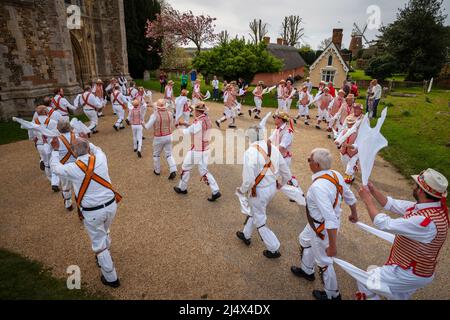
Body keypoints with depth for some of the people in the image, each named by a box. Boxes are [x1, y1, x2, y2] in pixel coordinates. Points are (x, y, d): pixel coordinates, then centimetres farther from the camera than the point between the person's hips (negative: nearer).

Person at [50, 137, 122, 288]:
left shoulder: (72, 168, -13)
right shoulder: (100, 158, -8)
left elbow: (55, 167, 12)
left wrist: (55, 150, 25)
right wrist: (86, 141, 29)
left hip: (92, 213, -4)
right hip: (111, 205, 4)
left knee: (99, 244, 13)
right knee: (105, 233, 30)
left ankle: (111, 278, 25)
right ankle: (103, 258, 56)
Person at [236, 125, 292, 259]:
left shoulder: (251, 152, -23)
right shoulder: (273, 148, -3)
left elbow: (248, 179, -26)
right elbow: (287, 173, 4)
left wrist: (242, 190, -6)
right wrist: (281, 184, 23)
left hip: (258, 191, -7)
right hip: (272, 188, 7)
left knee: (260, 221, 14)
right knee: (255, 212, 28)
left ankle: (274, 249, 26)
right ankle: (246, 235, 50)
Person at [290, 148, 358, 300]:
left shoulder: (318, 186, -37)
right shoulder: (336, 174, -11)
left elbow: (331, 220, -36)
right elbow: (349, 196, 4)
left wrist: (332, 246, -28)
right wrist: (354, 214, 21)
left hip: (324, 229, -9)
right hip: (320, 222, 9)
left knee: (324, 262, 14)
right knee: (305, 240, 31)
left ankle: (332, 295, 40)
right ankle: (307, 271, 54)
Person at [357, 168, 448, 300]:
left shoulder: (426, 221, -36)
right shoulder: (426, 206, -8)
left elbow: (384, 224, -30)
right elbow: (392, 204, 2)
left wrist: (367, 200, -20)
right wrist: (373, 190, -7)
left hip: (411, 275, -9)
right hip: (415, 269, 9)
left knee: (364, 281, 2)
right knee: (398, 297, 31)